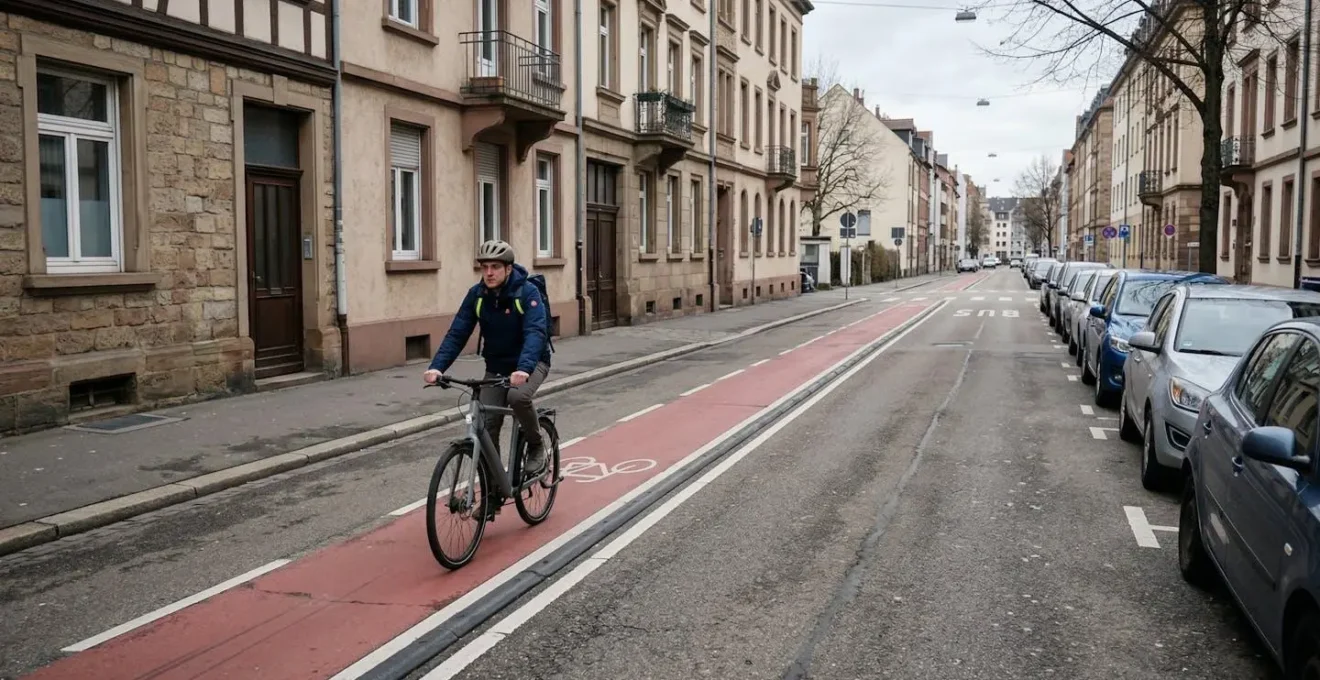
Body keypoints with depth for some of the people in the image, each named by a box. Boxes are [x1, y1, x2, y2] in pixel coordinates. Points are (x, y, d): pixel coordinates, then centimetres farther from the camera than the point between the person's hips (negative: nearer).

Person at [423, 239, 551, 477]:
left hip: (531, 362, -4)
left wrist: (524, 368, -51)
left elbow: (535, 332, -33)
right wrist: (437, 367, -28)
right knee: (486, 426, -8)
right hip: (497, 366, 4)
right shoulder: (476, 294, -8)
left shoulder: (527, 292, -20)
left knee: (518, 397, -34)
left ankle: (536, 445, -6)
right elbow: (457, 333, -12)